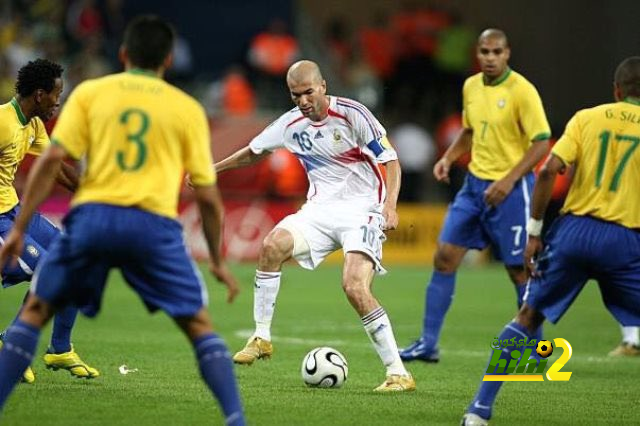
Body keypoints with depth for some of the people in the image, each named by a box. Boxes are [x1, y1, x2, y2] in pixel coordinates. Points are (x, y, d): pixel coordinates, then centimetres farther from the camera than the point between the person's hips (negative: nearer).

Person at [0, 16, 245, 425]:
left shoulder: (89, 93, 12)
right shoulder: (188, 108, 13)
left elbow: (52, 158, 1)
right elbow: (208, 195, 11)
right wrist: (218, 261, 21)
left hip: (93, 215, 0)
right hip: (155, 223, 0)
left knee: (35, 312, 15)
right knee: (200, 326, 13)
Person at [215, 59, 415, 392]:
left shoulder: (352, 114, -13)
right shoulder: (291, 124, 4)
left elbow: (391, 161, -11)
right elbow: (254, 152, 23)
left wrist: (390, 206, -25)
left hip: (362, 209, -5)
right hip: (320, 209, 5)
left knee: (355, 288, -24)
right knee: (272, 245, -22)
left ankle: (398, 373, -18)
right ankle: (261, 337, -8)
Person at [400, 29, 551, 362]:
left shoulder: (521, 91, -14)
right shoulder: (471, 87, 7)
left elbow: (542, 143, -16)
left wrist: (508, 181, -23)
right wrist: (449, 158, 5)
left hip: (511, 189, -7)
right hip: (474, 184, 7)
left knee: (519, 270, -1)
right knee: (444, 257, 1)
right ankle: (428, 343, 8)